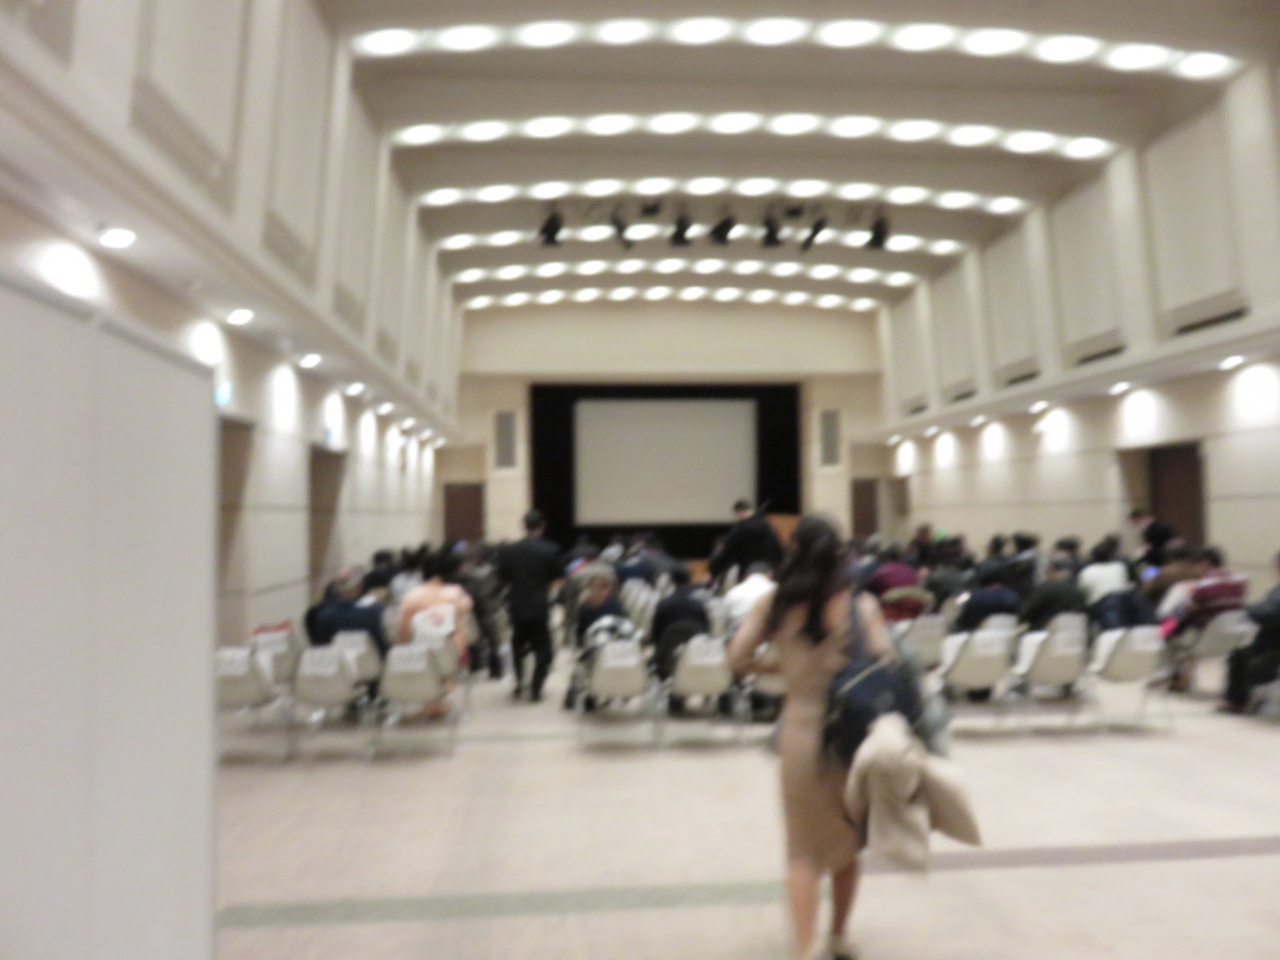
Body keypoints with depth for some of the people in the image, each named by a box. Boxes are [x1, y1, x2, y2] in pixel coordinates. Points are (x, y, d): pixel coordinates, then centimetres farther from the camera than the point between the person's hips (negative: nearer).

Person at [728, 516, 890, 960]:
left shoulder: (772, 603, -5)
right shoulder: (861, 604, -10)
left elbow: (738, 659, -4)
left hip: (799, 731, 0)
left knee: (803, 847, 11)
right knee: (847, 841, 21)